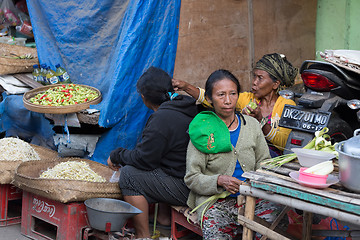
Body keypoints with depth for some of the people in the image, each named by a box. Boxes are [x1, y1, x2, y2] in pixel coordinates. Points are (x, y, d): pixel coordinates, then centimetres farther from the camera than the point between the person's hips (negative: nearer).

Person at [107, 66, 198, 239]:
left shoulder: (162, 119, -21)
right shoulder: (187, 105, 9)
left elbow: (144, 159, -14)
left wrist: (116, 156, 3)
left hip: (185, 187, -10)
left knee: (129, 175, -7)